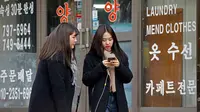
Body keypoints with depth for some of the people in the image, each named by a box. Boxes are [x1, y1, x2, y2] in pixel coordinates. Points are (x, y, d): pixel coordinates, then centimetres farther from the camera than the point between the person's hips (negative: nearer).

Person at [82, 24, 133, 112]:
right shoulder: (91, 57, 1)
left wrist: (119, 66, -11)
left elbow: (128, 78, 7)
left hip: (118, 100, 3)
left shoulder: (120, 55, 10)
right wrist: (101, 66, -15)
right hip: (100, 101, -3)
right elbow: (86, 80, -5)